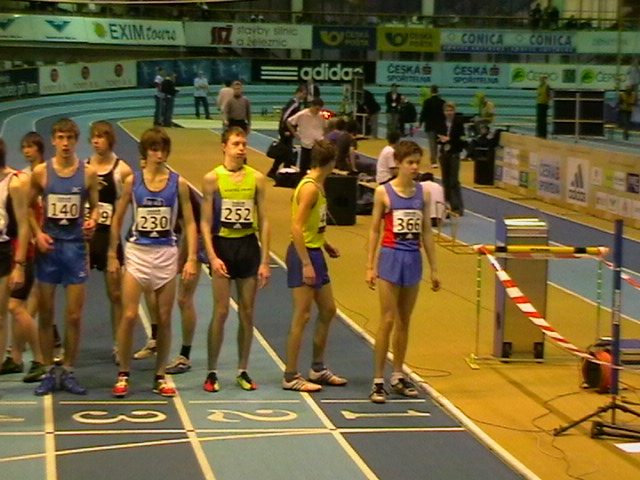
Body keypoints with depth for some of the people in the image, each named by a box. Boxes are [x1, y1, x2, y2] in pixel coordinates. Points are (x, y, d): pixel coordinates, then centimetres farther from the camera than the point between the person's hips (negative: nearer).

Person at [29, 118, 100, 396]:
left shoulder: (88, 173, 0)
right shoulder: (41, 172, 0)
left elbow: (95, 206, 9)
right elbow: (29, 206, 7)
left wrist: (92, 221, -13)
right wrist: (38, 233, -6)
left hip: (75, 245, 0)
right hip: (48, 246, 0)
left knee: (74, 316, 1)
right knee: (45, 314, 4)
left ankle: (68, 373, 13)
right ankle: (48, 372, 14)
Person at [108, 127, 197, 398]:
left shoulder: (178, 183, 0)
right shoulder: (132, 181, 0)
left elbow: (189, 223, 2)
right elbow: (117, 220, 6)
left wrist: (191, 258, -7)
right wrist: (112, 255, 2)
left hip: (166, 254, 1)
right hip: (136, 252, -1)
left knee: (164, 319, 5)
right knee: (129, 316, -7)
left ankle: (160, 376, 16)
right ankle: (123, 375, 5)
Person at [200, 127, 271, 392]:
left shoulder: (257, 178, 4)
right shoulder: (212, 178, -3)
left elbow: (263, 222, 5)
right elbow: (205, 222, -4)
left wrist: (265, 261, 0)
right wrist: (212, 257, -14)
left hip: (249, 246, 3)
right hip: (222, 245, -3)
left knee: (247, 313, 6)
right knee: (221, 312, -4)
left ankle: (242, 371, 16)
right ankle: (212, 372, 5)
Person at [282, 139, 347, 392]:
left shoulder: (317, 186, 11)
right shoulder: (310, 188, -18)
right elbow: (296, 228, -23)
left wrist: (325, 244, 19)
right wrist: (306, 264, -25)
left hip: (314, 252, 10)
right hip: (304, 255, -10)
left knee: (328, 310, 15)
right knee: (302, 316, -5)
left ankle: (318, 369, 26)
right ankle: (291, 377, 2)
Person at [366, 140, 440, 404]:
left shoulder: (423, 193, 5)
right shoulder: (383, 192, -4)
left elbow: (426, 232, 10)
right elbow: (375, 230, -1)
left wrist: (434, 268, 10)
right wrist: (370, 266, -4)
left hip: (413, 259, 4)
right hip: (390, 257, -4)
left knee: (404, 321, 11)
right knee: (388, 320, -6)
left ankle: (398, 376, 22)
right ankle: (378, 380, -1)